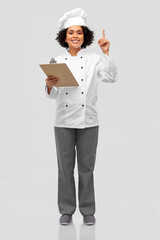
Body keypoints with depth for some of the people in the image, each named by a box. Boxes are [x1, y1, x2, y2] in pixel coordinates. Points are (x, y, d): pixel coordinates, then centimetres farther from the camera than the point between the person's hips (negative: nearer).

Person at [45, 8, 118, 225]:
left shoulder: (94, 60, 3)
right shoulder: (57, 62, 5)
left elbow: (111, 77, -13)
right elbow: (53, 95, 1)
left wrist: (106, 53, -20)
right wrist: (50, 85, -20)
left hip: (88, 121, -1)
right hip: (64, 121, 1)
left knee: (86, 167, 6)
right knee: (65, 167, 6)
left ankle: (88, 210, 19)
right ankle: (66, 210, 20)